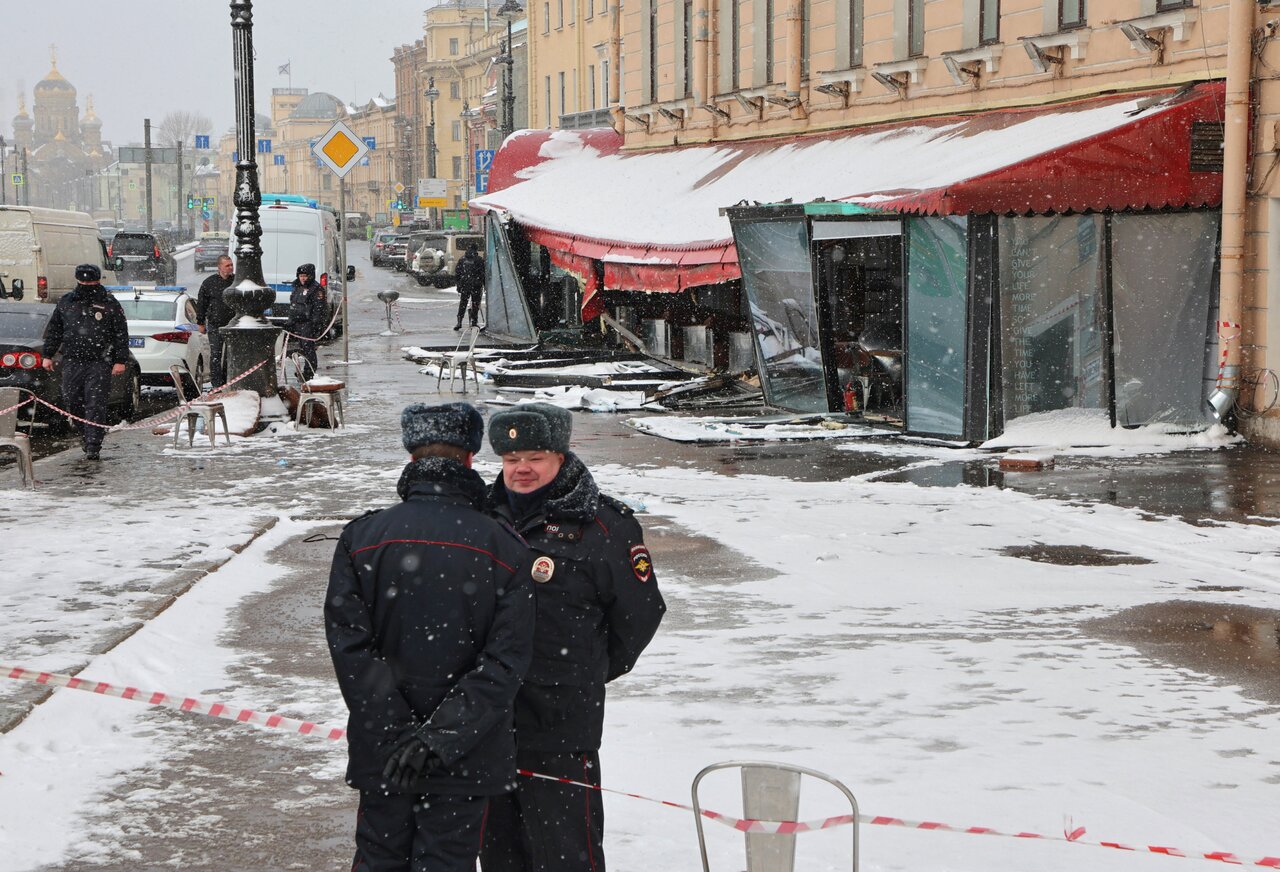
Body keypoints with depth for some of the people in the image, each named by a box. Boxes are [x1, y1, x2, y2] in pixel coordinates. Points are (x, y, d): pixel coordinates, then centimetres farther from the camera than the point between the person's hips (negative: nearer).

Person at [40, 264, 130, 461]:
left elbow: (121, 334, 1)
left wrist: (120, 361, -5)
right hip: (72, 362, 4)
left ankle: (93, 446, -8)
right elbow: (53, 330, 19)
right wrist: (48, 355, 13)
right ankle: (86, 436, 22)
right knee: (72, 402, 3)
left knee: (96, 405, -9)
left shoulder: (110, 304, 2)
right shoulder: (66, 302, 12)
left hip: (99, 364, -4)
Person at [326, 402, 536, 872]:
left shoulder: (362, 537, -4)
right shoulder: (504, 548, -7)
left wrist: (396, 733, -12)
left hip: (380, 755, 1)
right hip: (466, 761, -1)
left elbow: (350, 645, -11)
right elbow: (505, 662, -13)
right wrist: (442, 736, -16)